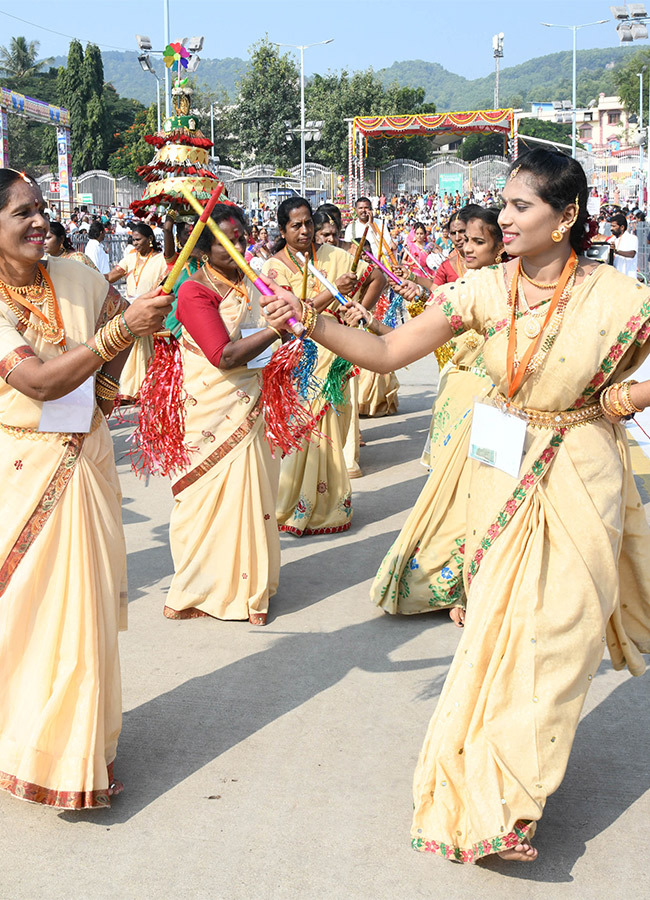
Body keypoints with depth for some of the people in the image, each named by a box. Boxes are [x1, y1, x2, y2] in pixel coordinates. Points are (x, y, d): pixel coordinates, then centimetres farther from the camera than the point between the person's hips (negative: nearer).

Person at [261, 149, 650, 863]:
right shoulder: (486, 289, -7)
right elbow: (386, 352, -9)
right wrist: (309, 322, -21)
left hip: (580, 478, -2)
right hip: (504, 473, 2)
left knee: (557, 626, 5)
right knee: (499, 623, 9)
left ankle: (501, 792, 24)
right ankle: (497, 800, 28)